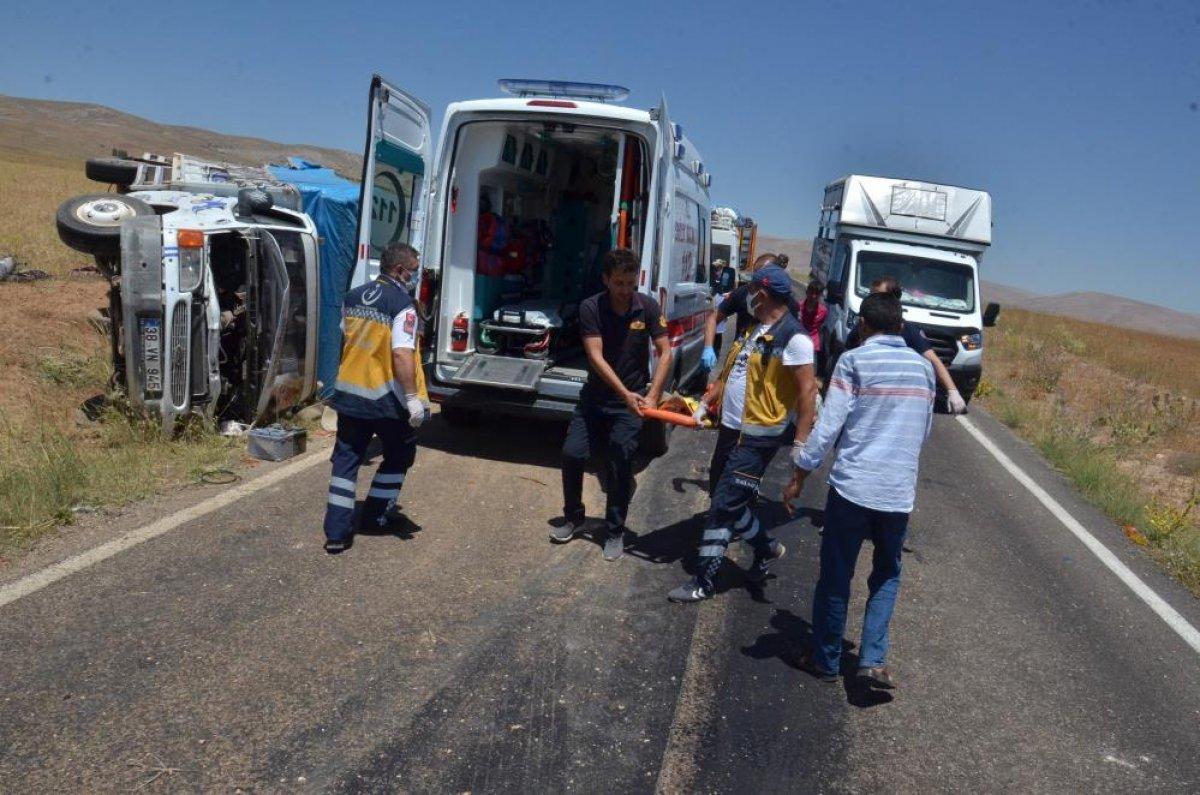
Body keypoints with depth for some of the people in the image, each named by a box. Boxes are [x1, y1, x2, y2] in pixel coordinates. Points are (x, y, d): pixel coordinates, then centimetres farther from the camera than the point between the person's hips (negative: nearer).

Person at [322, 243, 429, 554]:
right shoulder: (402, 304, -15)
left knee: (346, 460, 11)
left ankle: (336, 532, 9)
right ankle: (375, 513, 27)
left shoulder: (352, 298, 8)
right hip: (386, 399, -6)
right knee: (399, 455, 18)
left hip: (349, 394, 6)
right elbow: (402, 354, -23)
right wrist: (412, 397, -21)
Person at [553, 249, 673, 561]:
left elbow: (665, 353, -9)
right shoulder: (591, 308, -14)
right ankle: (573, 517, 21)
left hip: (631, 400, -1)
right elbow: (596, 356, -20)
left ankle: (615, 531, 13)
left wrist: (651, 396, -19)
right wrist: (625, 393, -29)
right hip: (595, 395, 1)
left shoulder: (648, 307, -10)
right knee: (572, 453, -3)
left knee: (620, 465, -4)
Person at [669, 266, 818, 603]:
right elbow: (729, 372, 19)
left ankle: (703, 582, 5)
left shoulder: (793, 337, -15)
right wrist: (704, 404, 10)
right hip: (731, 429, 9)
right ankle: (767, 547, 40)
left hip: (756, 439, -9)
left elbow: (807, 390, -18)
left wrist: (801, 444, -22)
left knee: (724, 506, -5)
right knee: (730, 501, 18)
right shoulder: (755, 330, 13)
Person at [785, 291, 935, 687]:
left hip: (852, 486, -4)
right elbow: (924, 430, 17)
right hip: (899, 491, 4)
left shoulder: (854, 360, -7)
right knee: (887, 573, 20)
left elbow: (828, 426, -11)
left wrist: (798, 476, -3)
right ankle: (873, 658, 8)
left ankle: (826, 660, 22)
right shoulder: (923, 366, 7)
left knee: (836, 576, 10)